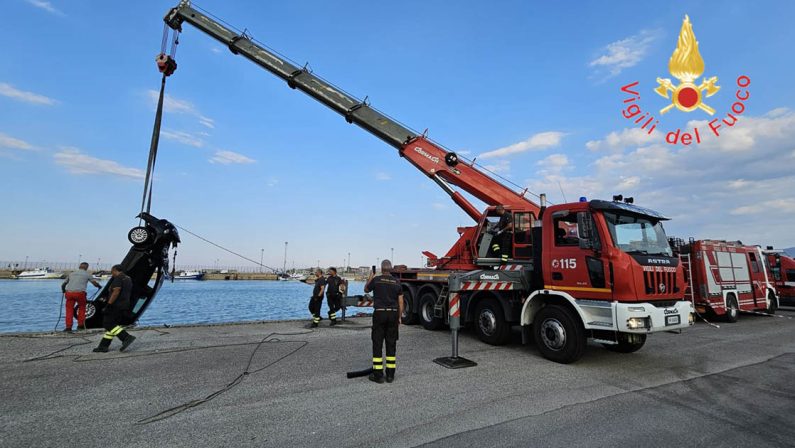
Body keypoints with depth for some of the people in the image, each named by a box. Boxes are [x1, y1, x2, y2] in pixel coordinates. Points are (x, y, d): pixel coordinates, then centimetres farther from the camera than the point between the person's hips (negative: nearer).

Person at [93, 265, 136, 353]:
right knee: (111, 325, 12)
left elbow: (116, 292, -22)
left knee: (109, 324, -8)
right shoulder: (128, 279, 19)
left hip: (116, 306, -10)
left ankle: (127, 337, -19)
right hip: (125, 307, 10)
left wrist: (109, 304, -21)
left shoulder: (118, 278, -10)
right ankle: (103, 346, 13)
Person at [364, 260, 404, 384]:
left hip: (379, 313, -2)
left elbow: (366, 289, 16)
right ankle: (390, 375, 13)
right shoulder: (396, 282, 3)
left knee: (377, 344, 4)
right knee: (391, 344, 9)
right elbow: (401, 302, 3)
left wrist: (370, 278, 29)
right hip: (393, 314, 3)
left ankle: (378, 375, 6)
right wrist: (399, 317, 12)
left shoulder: (376, 279, -4)